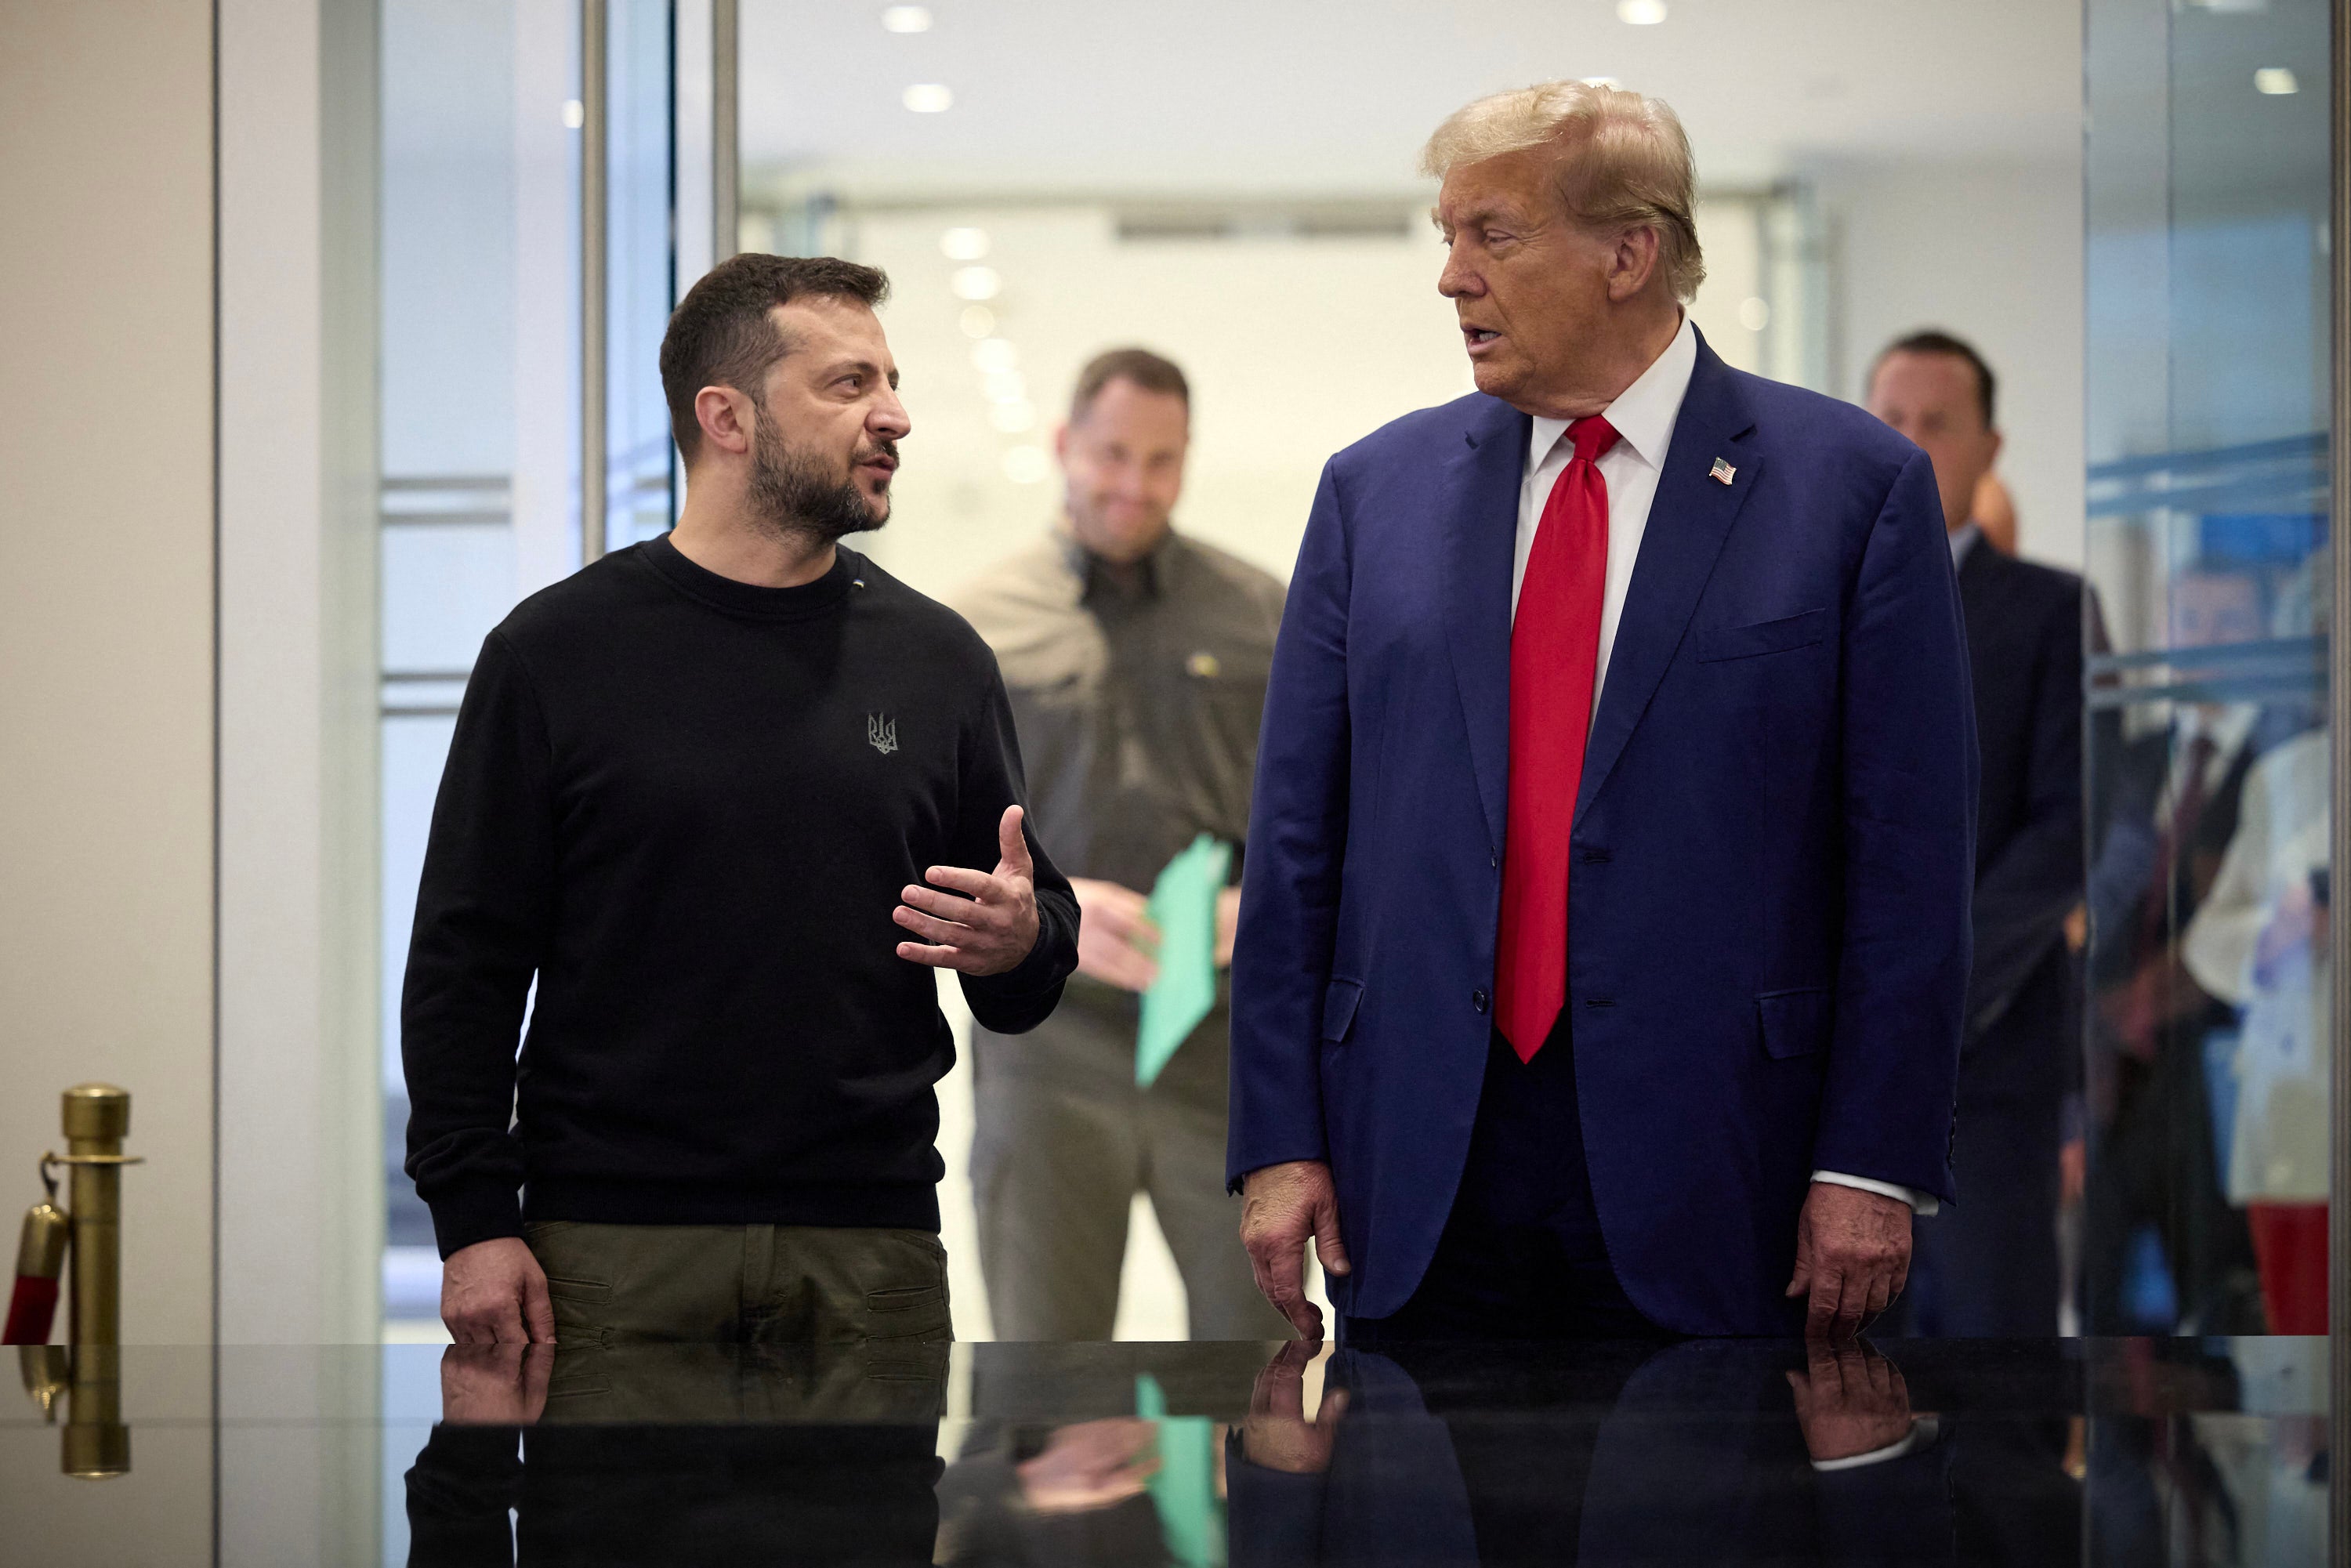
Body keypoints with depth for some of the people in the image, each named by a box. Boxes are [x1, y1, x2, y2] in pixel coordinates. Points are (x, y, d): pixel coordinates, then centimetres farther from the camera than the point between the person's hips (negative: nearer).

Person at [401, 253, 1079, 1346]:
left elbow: (1038, 925, 18)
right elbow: (464, 961, 2)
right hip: (614, 1250, -2)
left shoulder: (937, 659, 10)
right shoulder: (557, 650, 2)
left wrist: (1020, 940, -7)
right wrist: (474, 1221, -6)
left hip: (872, 1253, 2)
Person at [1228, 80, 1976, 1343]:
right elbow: (1295, 841, 8)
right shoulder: (1377, 487, 10)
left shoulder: (1853, 483, 0)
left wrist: (1873, 1165, -8)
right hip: (1418, 1181, 3)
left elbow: (1910, 857, -3)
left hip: (1702, 1179, -2)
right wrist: (1279, 1142, 1)